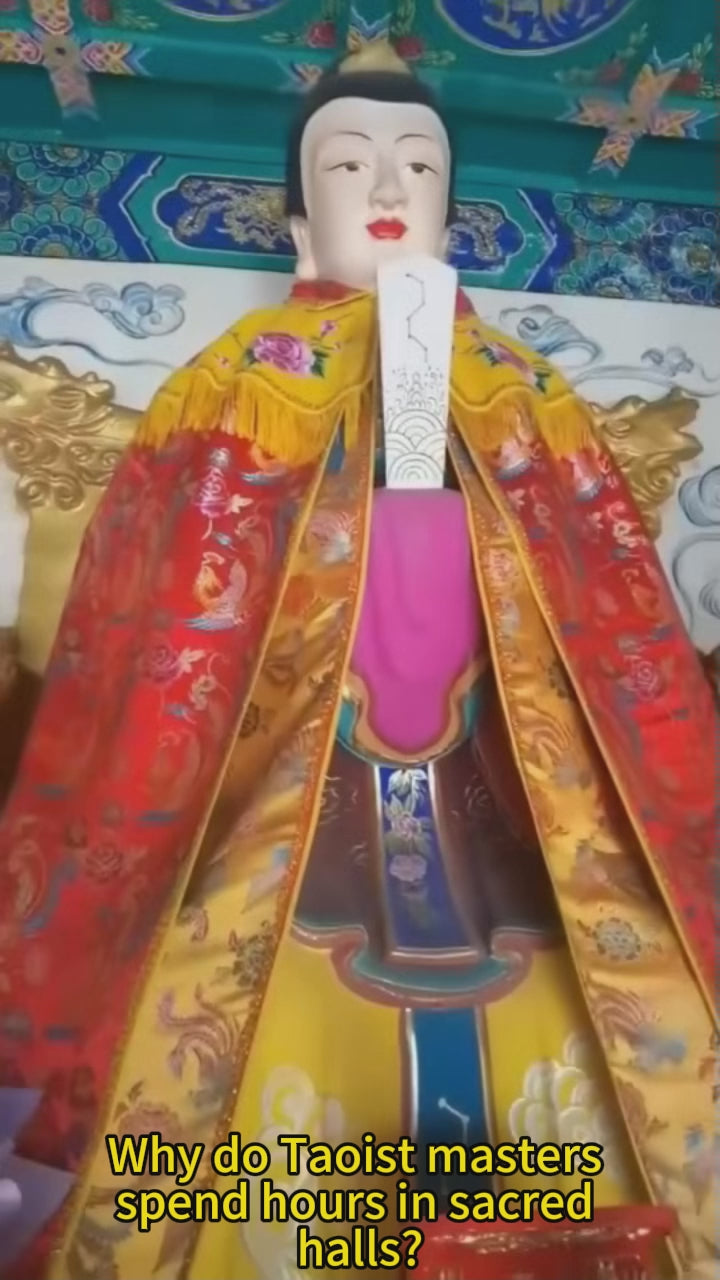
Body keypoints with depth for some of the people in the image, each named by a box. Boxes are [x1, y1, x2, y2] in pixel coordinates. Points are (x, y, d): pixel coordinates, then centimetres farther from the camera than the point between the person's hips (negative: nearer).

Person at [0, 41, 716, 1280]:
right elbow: (173, 609, -1)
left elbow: (614, 632, 10)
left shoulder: (517, 393, 15)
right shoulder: (252, 377, 8)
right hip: (292, 801, -2)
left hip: (488, 803, 3)